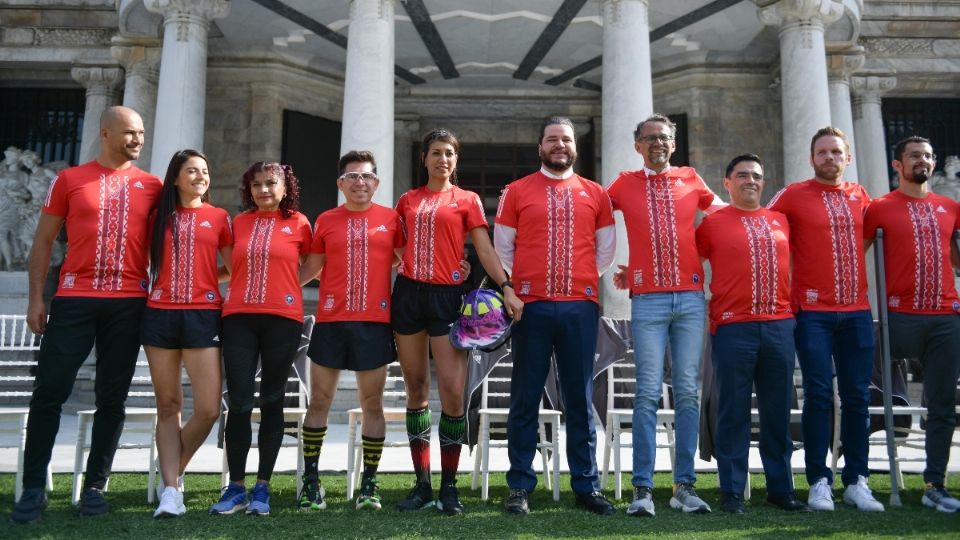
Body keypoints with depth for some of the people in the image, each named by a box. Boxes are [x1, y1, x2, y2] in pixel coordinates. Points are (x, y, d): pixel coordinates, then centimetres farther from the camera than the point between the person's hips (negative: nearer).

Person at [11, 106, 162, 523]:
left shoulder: (152, 186, 10)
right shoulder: (69, 179, 8)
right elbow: (43, 241, 9)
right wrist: (36, 297, 2)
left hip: (128, 303, 1)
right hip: (74, 299, -1)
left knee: (112, 398, 5)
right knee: (49, 392, -2)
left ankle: (95, 485, 15)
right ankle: (34, 488, 9)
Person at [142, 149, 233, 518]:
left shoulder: (218, 217, 9)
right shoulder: (160, 215, 12)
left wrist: (205, 279, 2)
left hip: (203, 315, -1)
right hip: (160, 314, 1)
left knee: (208, 409, -8)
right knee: (168, 406, 3)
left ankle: (173, 472, 17)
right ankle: (170, 489, 7)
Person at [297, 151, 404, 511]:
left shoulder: (390, 219, 6)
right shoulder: (326, 221, 9)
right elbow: (310, 269, 13)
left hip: (374, 322, -1)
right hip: (330, 321, 1)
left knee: (372, 404, 4)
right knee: (319, 402, 6)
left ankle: (369, 483, 15)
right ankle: (311, 481, 19)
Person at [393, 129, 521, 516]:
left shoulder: (467, 200, 7)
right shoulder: (407, 200, 14)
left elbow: (484, 249, 0)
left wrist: (507, 288, -13)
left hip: (447, 295, -3)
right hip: (408, 293, 3)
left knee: (453, 390, -9)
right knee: (415, 388, 5)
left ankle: (449, 486, 4)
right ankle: (422, 483, 14)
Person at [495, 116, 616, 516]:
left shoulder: (595, 193, 12)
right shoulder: (517, 191, 8)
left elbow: (606, 248, 14)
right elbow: (502, 247, 9)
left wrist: (583, 279, 8)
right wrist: (512, 289, 2)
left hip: (580, 306, 1)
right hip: (531, 304, -1)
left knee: (580, 397, 6)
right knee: (526, 397, 3)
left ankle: (586, 485, 15)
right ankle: (520, 486, 11)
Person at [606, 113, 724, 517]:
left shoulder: (691, 180, 13)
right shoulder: (624, 184, 9)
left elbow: (723, 210, 27)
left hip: (691, 298, 2)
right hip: (647, 300, -2)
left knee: (688, 392, 2)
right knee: (648, 392, -6)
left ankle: (684, 486, 10)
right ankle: (643, 488, -1)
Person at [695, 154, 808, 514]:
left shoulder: (780, 221, 14)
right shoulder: (712, 222, 2)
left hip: (779, 325, 4)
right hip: (733, 327, -4)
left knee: (777, 411, 10)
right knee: (734, 411, 1)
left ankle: (781, 488, 21)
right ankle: (732, 491, 10)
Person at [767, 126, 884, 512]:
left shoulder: (859, 196, 13)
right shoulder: (793, 195, 0)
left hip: (857, 311, 4)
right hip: (813, 311, -4)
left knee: (857, 397, 6)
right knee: (819, 396, -2)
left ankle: (856, 480, 15)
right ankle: (819, 481, 6)